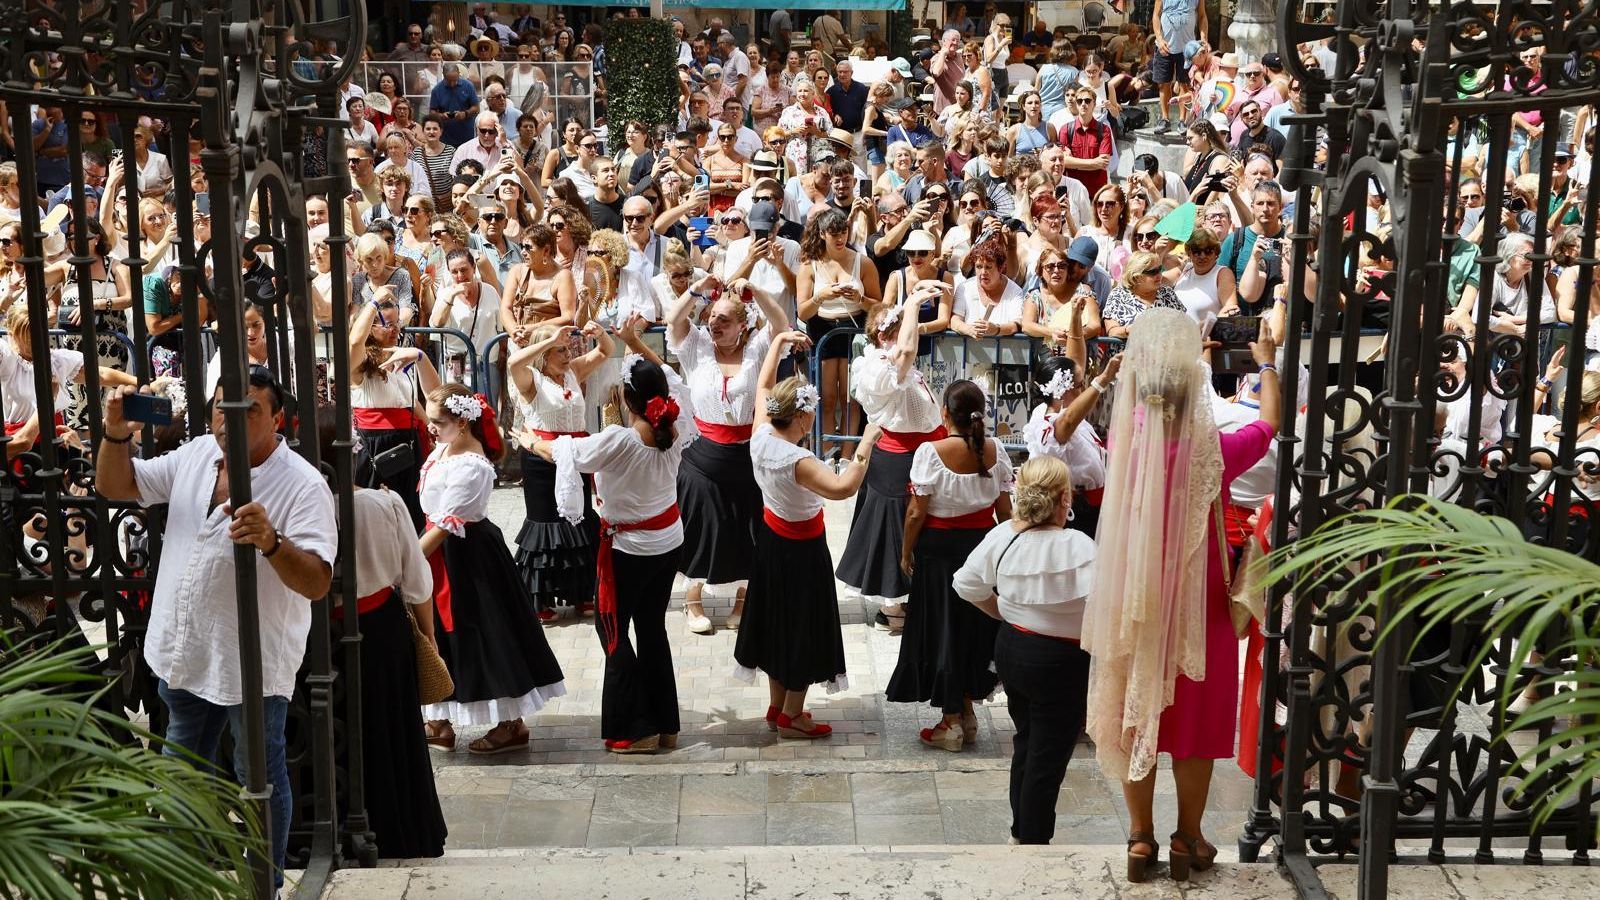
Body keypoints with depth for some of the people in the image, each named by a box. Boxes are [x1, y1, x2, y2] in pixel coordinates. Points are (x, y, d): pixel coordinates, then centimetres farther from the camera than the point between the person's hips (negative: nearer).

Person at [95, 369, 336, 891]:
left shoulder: (302, 486, -21)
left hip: (252, 665, -7)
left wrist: (271, 542, -47)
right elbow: (115, 486, 9)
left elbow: (316, 584, -29)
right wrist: (116, 433, -9)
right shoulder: (194, 456, -1)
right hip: (183, 652, 7)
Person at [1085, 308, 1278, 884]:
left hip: (1133, 608, 2)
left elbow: (1129, 404, 12)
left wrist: (1142, 364, 24)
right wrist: (1267, 365, 18)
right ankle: (1188, 841, 24)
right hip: (1197, 610, -2)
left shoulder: (1123, 445, -14)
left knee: (1135, 721, 14)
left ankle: (1141, 839, 24)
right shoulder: (1212, 453, -19)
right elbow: (1268, 423, 2)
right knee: (1194, 727, 12)